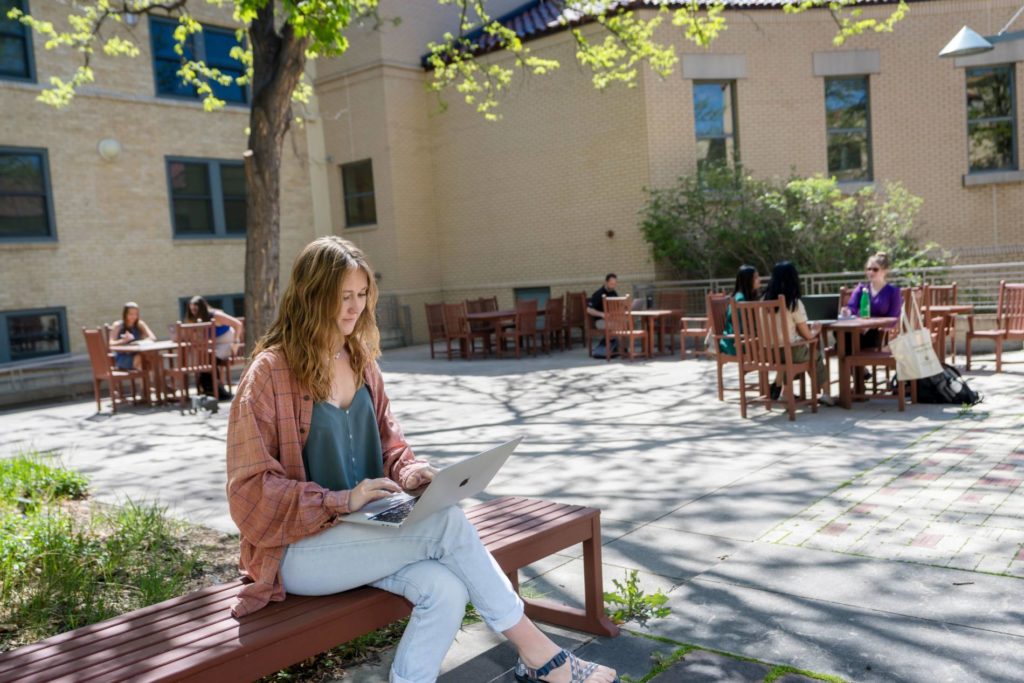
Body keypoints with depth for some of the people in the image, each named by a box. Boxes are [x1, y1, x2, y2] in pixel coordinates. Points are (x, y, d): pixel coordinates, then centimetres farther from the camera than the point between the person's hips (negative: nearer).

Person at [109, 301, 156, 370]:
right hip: (122, 357, -3)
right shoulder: (118, 325, -5)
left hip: (136, 355, 3)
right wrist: (123, 341, -35)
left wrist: (141, 342, -26)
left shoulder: (140, 324, 2)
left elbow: (153, 338, -6)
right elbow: (110, 343, -15)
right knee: (138, 358, -33)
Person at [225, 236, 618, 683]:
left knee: (446, 590, -26)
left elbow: (388, 444, 15)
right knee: (446, 522, -27)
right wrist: (340, 501, -26)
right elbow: (252, 491, -14)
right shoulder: (269, 374, -12)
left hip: (364, 530, 6)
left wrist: (408, 472, -9)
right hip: (298, 547, -6)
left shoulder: (362, 362, 8)